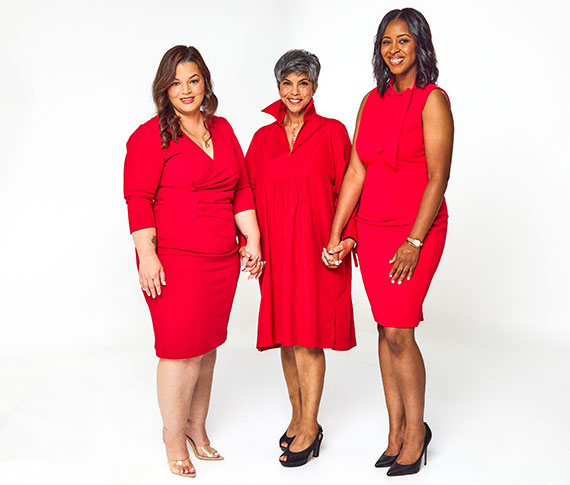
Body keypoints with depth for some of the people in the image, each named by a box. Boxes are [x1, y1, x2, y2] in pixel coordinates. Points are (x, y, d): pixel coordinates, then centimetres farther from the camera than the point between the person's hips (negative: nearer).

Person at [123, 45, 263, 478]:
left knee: (207, 346, 13)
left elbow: (242, 190, 15)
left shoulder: (222, 129, 13)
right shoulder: (150, 136, -4)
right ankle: (174, 433, 21)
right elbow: (138, 200, -9)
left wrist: (253, 240, 9)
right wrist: (147, 254, -15)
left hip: (222, 260, 6)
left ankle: (197, 426, 30)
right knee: (183, 349, -1)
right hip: (175, 259, -5)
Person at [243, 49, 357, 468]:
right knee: (286, 336, 10)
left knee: (308, 337, -2)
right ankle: (297, 416, 26)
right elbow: (250, 193, 11)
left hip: (316, 248, -4)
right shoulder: (264, 138, 10)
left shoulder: (332, 132, 0)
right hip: (275, 249, 4)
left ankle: (310, 428, 10)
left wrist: (348, 236, -14)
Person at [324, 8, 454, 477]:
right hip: (371, 228, 6)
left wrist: (414, 243, -16)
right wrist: (335, 236, 3)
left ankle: (415, 431, 16)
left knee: (399, 333, -5)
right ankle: (396, 432, 22)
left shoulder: (432, 100, -8)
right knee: (386, 330, 9)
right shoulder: (373, 101, 10)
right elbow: (355, 172, 6)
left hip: (417, 228, -6)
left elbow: (437, 178, -12)